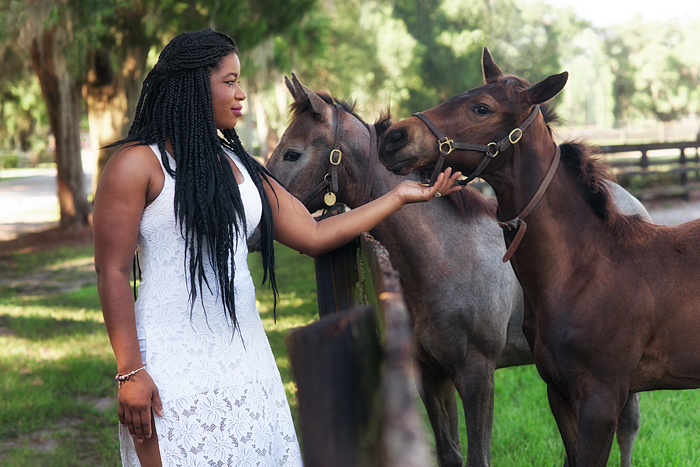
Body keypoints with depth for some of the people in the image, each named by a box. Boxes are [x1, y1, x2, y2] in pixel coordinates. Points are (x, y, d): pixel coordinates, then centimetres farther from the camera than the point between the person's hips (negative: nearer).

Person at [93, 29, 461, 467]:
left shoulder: (240, 166, 14)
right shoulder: (137, 163, -7)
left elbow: (315, 236, 15)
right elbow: (112, 271, -9)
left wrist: (400, 196, 16)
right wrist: (130, 372, -15)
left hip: (245, 356, 7)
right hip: (173, 362, -6)